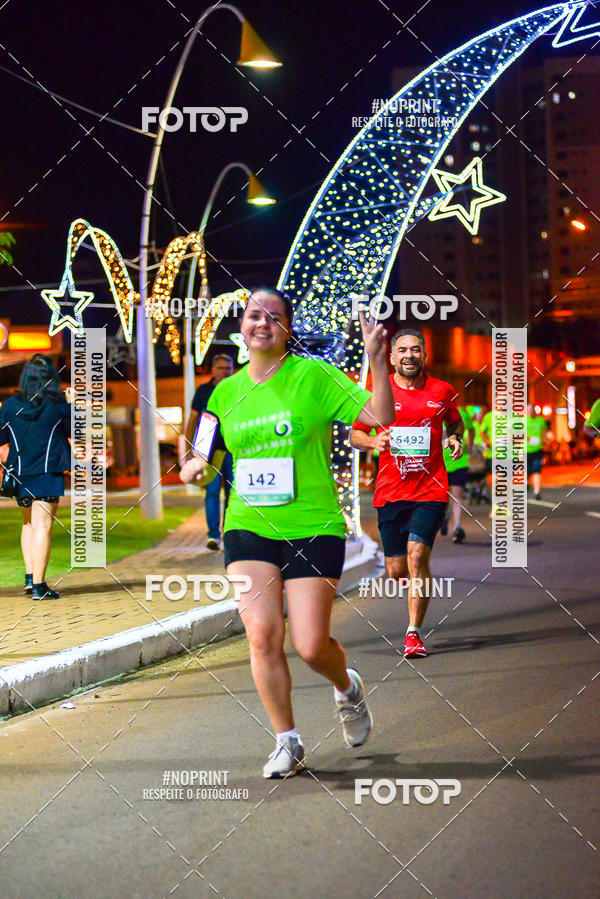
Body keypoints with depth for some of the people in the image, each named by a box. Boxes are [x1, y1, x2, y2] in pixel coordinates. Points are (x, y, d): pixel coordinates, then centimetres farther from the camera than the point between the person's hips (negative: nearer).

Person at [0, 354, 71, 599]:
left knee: (29, 523, 21)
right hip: (48, 474, -3)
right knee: (42, 525, -4)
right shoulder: (58, 404, -8)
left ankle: (29, 576, 14)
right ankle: (38, 584, -9)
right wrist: (72, 406, 16)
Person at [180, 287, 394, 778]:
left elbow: (380, 418, -9)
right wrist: (196, 465, 1)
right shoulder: (226, 392, 8)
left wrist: (377, 360, -20)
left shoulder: (314, 375, -4)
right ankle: (287, 742, 8)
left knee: (311, 645, -7)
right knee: (262, 636, -9)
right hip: (248, 528, 3)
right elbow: (205, 447, 22)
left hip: (313, 526, -3)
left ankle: (348, 688, 30)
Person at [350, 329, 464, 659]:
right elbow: (355, 434, 11)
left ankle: (413, 633, -8)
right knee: (396, 570, 3)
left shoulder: (442, 391, 6)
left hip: (430, 489, -1)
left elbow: (455, 422, 24)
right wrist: (373, 441, -11)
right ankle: (419, 584, 41)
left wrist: (455, 438, 2)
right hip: (390, 492, 1)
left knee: (417, 555, -17)